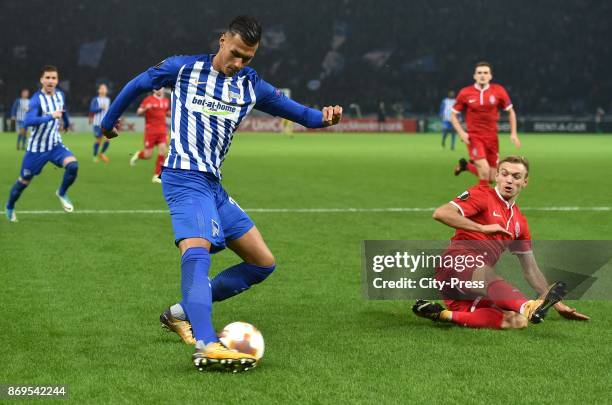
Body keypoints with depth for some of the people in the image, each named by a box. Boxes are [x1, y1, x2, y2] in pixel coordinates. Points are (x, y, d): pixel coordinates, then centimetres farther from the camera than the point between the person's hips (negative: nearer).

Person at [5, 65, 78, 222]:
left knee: (73, 165, -22)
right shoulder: (36, 100, -23)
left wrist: (66, 123, 37)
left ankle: (62, 193, 5)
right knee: (24, 181, 8)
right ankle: (10, 207, 36)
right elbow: (28, 121, -39)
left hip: (55, 145, 4)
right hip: (37, 148, -4)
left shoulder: (60, 95, -2)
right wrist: (51, 116, -45)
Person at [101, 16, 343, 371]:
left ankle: (182, 313, 13)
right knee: (197, 251, -31)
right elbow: (137, 85, 14)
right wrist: (109, 121, 24)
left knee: (264, 264, 7)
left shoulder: (251, 86, 10)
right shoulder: (183, 68, 1)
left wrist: (324, 117, -16)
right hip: (185, 177, -7)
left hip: (213, 184, 7)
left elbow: (294, 110, 5)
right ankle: (207, 347, -50)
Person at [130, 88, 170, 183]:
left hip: (162, 131, 4)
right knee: (147, 155, -3)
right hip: (150, 131, -4)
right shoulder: (148, 100, -6)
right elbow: (139, 112, -5)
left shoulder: (166, 101, 11)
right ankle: (138, 155, 33)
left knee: (162, 152, -11)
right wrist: (145, 108, -26)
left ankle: (156, 176, -2)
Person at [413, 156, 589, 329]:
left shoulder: (519, 222, 24)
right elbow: (440, 213, -11)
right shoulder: (482, 195, 5)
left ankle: (445, 314, -21)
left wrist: (557, 303, 22)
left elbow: (530, 269, 27)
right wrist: (482, 228, -12)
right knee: (484, 274, -42)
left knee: (518, 321, -23)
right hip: (457, 265, -6)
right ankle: (529, 307, -69)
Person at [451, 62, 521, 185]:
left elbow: (510, 111, 9)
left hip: (492, 137, 3)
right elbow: (453, 115, 4)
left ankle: (467, 165, 33)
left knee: (492, 178, 6)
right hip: (474, 137, -3)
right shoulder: (465, 93, -7)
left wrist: (513, 134, 2)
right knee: (484, 169, -23)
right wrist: (461, 133, -10)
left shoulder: (498, 91, -4)